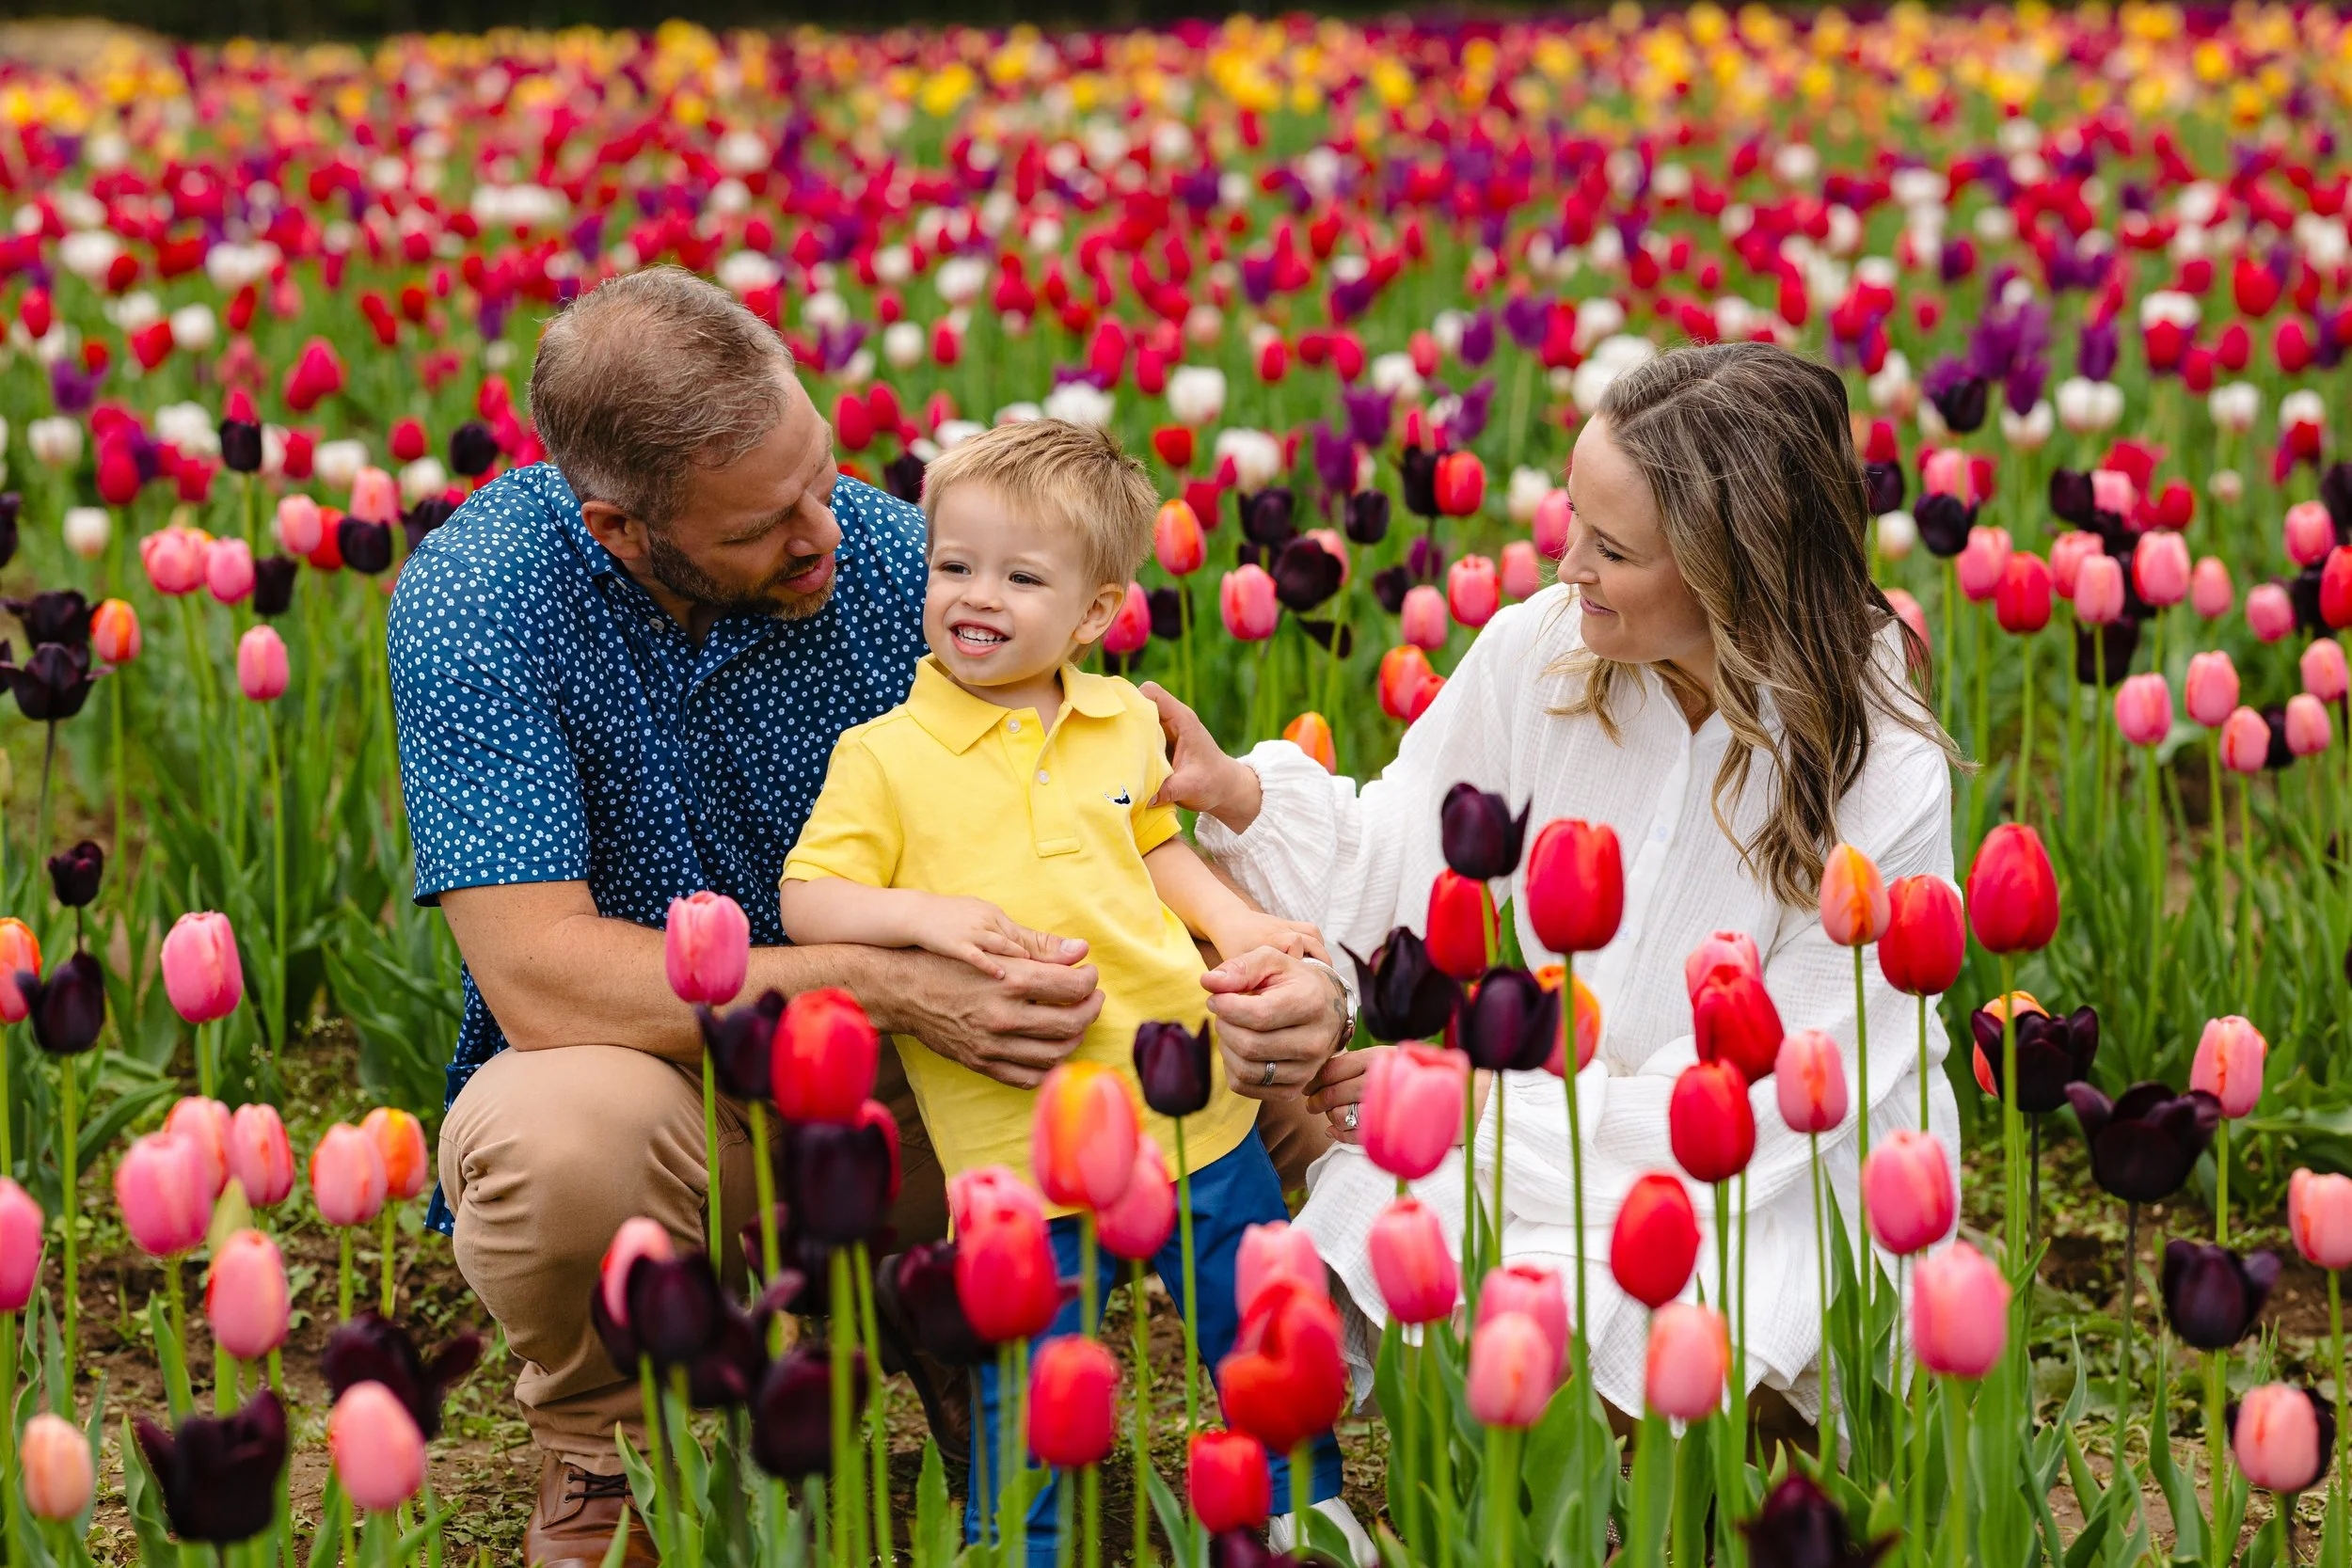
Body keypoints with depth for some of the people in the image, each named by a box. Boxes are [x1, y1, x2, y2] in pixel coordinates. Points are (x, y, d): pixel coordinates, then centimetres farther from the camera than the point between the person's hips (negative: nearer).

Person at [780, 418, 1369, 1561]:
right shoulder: (884, 758, -5)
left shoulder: (1125, 726, 7)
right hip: (1017, 1138, -4)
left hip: (1191, 1102, 4)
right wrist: (925, 915, -21)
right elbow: (806, 902, -6)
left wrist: (1230, 920, 9)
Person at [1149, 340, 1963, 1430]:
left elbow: (1770, 1098, -18)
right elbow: (1406, 861, 5)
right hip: (1580, 1125, 5)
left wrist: (1476, 1097, -19)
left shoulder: (1883, 782, -20)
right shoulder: (1541, 651, -8)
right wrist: (1238, 793, -14)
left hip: (1785, 1202, -4)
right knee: (1359, 1215, -23)